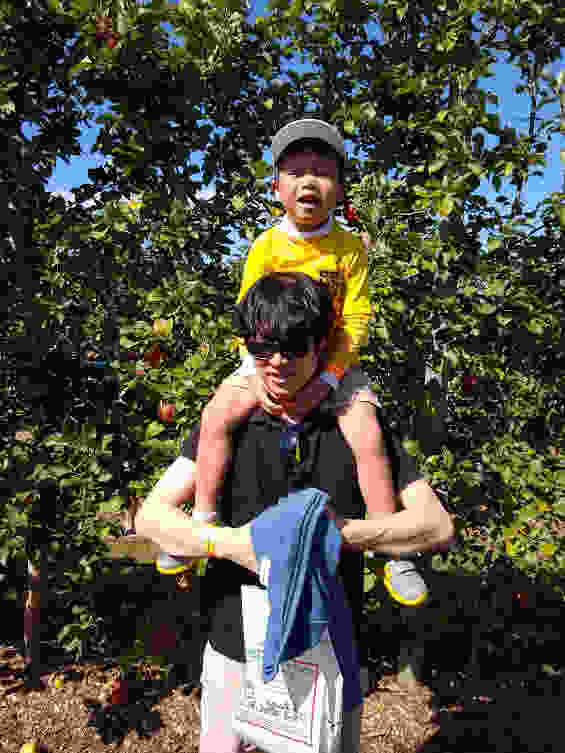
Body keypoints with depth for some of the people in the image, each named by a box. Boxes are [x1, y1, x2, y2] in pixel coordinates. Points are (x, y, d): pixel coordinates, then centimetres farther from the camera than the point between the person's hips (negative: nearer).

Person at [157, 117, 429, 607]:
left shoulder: (350, 248, -5)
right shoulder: (266, 246, -1)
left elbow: (355, 323, -9)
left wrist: (325, 382, -22)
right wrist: (260, 376, -18)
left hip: (333, 364, -1)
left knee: (367, 436, -21)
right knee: (217, 415, -19)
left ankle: (395, 554, -5)